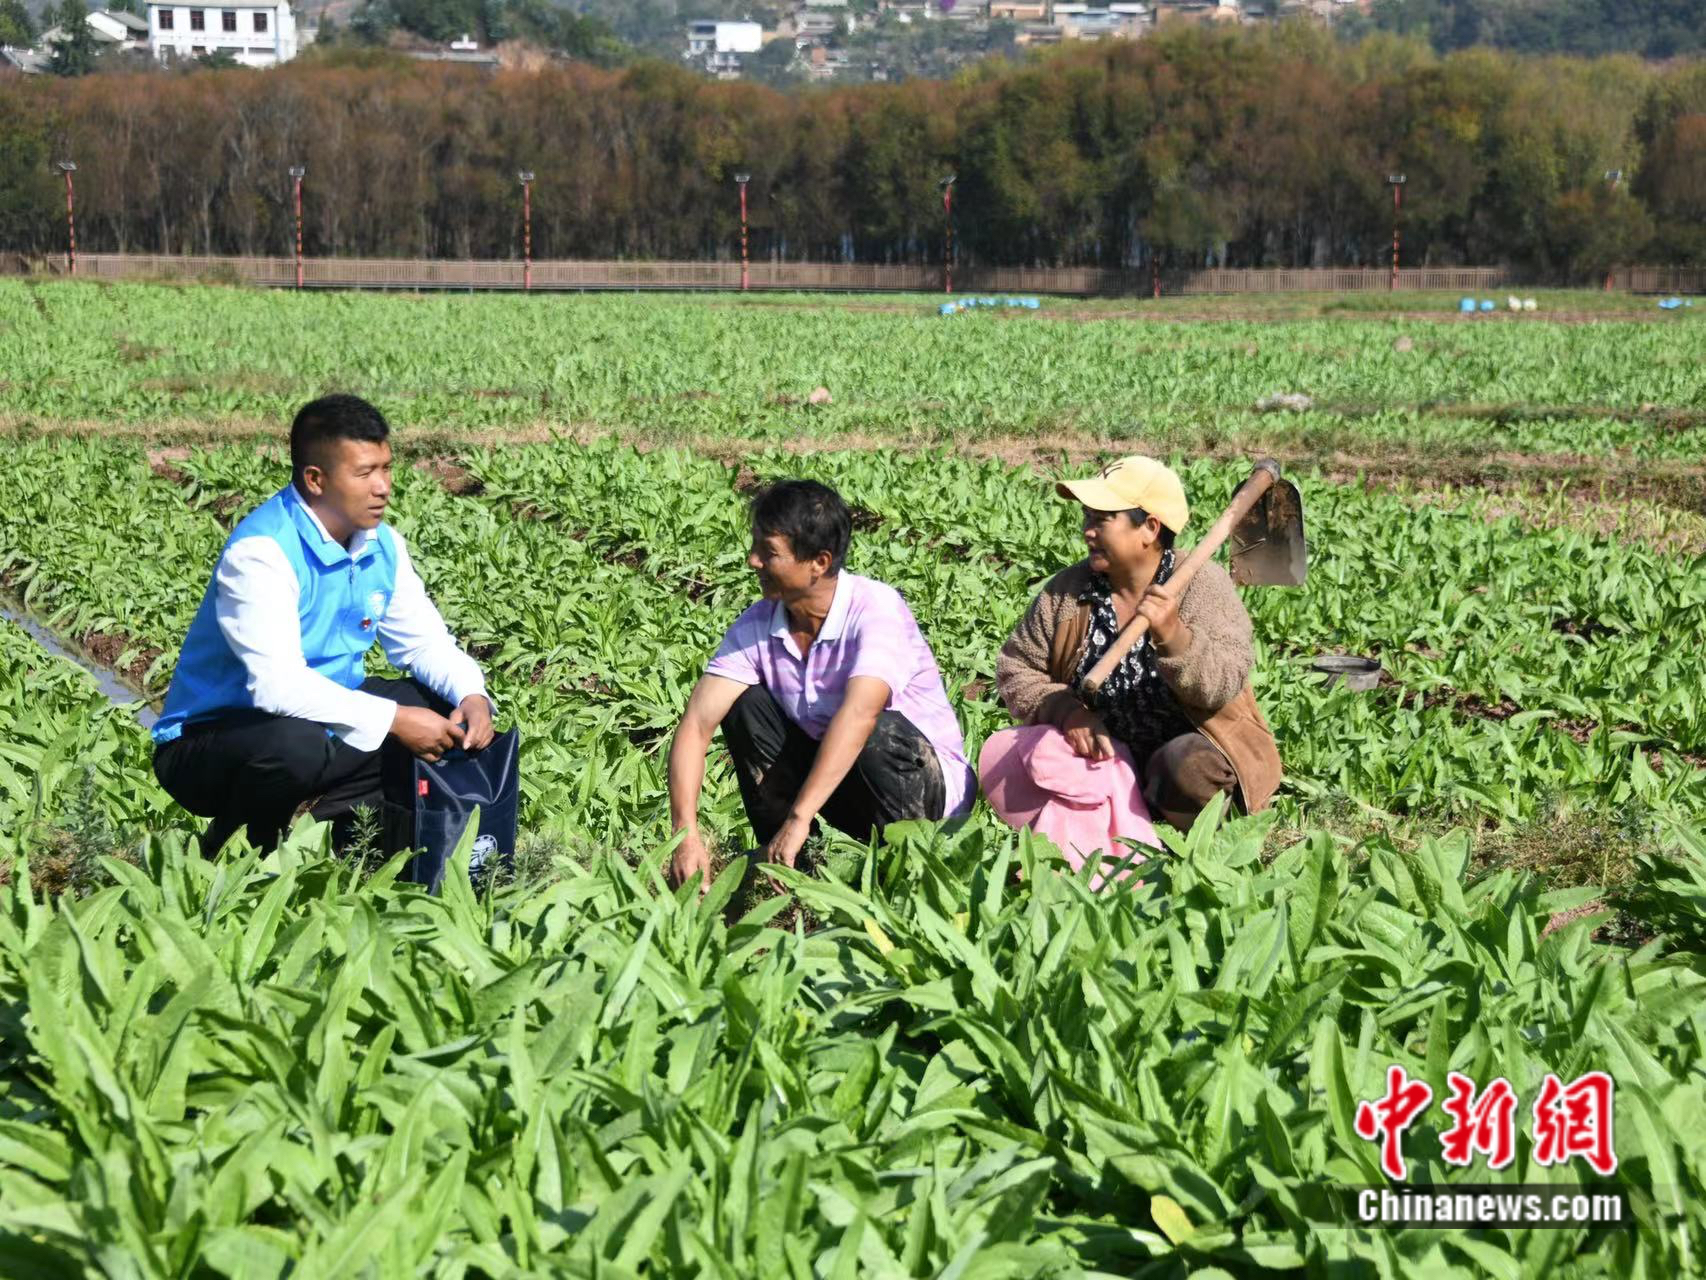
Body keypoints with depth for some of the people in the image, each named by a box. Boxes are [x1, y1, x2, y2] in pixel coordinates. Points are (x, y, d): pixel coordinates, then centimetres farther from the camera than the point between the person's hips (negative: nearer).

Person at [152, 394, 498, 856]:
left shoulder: (381, 544, 0)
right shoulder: (260, 553, -25)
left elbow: (422, 640, 10)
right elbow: (278, 684, -34)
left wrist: (471, 695, -12)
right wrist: (392, 720, -31)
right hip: (210, 743, -8)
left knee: (447, 709, -1)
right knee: (296, 747, -39)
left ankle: (308, 819, -8)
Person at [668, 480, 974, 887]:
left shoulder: (876, 608, -26)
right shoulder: (757, 627, -10)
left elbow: (859, 713, -41)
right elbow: (697, 723, -16)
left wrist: (798, 819, -49)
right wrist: (686, 833, -32)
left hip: (927, 781, -5)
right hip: (830, 774, 5)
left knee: (881, 733, -35)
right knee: (744, 706, -12)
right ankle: (779, 858, -5)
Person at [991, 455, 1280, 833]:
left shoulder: (1202, 585, -14)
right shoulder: (1067, 589, -3)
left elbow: (1224, 685, -26)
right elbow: (1015, 667, -1)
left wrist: (1173, 636, -45)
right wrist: (1067, 712, -20)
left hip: (1193, 745, -3)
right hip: (1102, 751, 4)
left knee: (1187, 765, -37)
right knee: (1002, 753, -18)